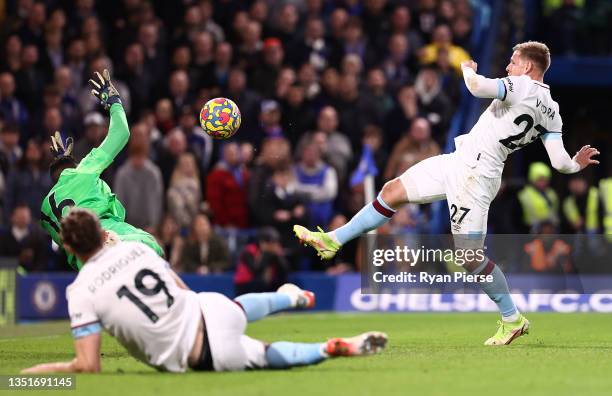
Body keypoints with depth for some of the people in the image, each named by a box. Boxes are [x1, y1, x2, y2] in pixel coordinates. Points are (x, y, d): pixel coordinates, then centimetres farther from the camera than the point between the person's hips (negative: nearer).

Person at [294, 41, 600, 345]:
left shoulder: (523, 86, -15)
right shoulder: (551, 112, 6)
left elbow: (478, 87, -27)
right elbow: (560, 163, -1)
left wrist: (468, 69, -4)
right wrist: (577, 164, 21)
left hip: (474, 174, -10)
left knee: (470, 257, -5)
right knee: (393, 191, 15)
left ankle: (512, 319, 10)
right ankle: (333, 241, 24)